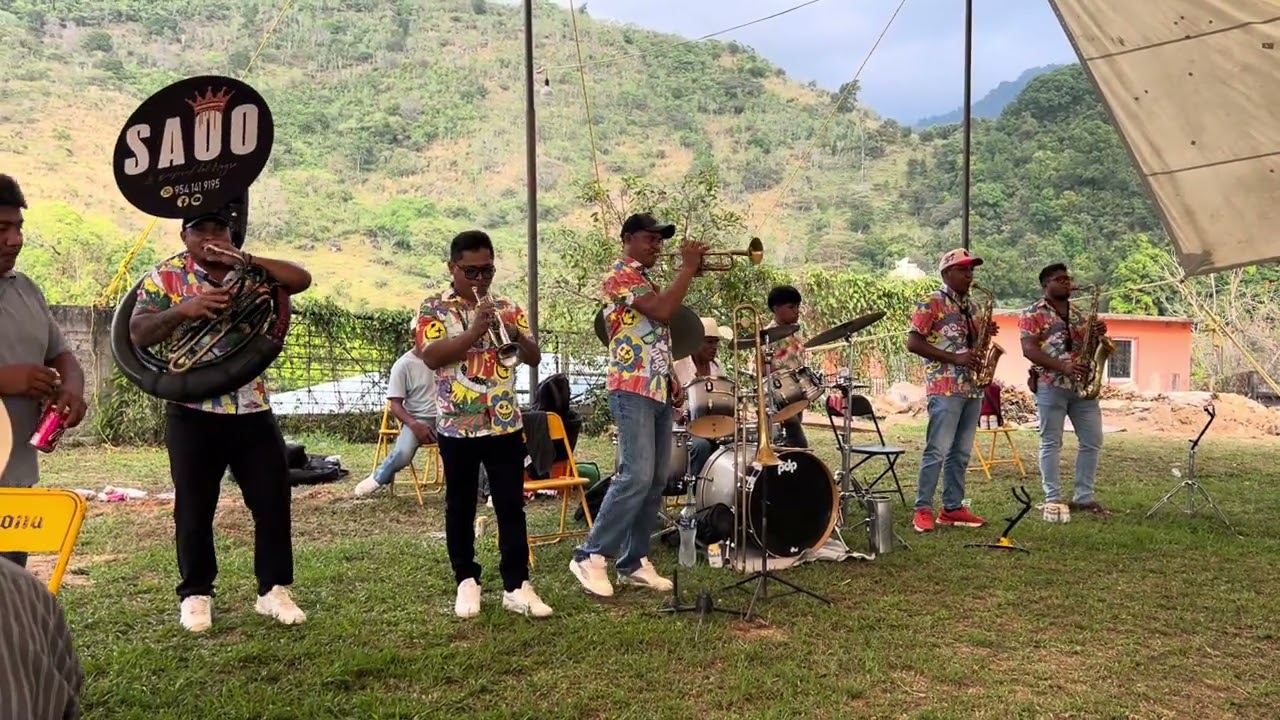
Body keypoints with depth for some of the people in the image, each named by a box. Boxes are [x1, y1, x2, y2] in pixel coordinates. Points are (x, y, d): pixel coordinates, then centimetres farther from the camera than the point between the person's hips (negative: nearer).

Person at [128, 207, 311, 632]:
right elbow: (138, 333, -10)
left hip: (253, 411, 2)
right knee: (194, 509, 6)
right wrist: (182, 310, -28)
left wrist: (243, 258, -17)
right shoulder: (165, 277, -1)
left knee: (273, 501, 4)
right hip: (193, 414, -2)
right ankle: (196, 594, 22)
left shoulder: (252, 272, 7)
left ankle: (274, 589, 17)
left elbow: (302, 280, -8)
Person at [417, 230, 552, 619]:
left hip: (506, 424, 3)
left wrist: (518, 334, -16)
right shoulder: (434, 308, -1)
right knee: (460, 507, 8)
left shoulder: (507, 307, 8)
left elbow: (534, 358, 5)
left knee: (512, 505, 3)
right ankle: (467, 582, 21)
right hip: (457, 426, -2)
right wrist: (475, 331, -24)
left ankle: (516, 586, 9)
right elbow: (432, 357, -15)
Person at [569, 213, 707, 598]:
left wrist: (673, 382, 17)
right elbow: (663, 311, -22)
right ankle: (591, 556, -6)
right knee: (636, 477, -15)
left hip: (658, 390, 10)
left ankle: (634, 562, 12)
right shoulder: (620, 275, -7)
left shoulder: (647, 280, 22)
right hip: (632, 390, -9)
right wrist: (688, 268, -12)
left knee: (656, 481, 7)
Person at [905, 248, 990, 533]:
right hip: (945, 388, -8)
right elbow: (913, 343, -12)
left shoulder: (972, 306, 18)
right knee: (938, 451, -9)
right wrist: (954, 358, -17)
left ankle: (953, 508, 17)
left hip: (973, 387, 8)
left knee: (961, 452, 10)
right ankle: (922, 509, -3)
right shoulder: (931, 303, -6)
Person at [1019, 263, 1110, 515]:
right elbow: (1029, 349, -12)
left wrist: (1099, 334, -4)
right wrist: (1063, 366, -23)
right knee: (1051, 443, -1)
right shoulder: (1033, 314, -1)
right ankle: (1053, 499, 3)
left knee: (1092, 441, 6)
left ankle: (1084, 497, 15)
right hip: (1051, 385, -6)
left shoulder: (1080, 314, 18)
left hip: (1083, 385, 6)